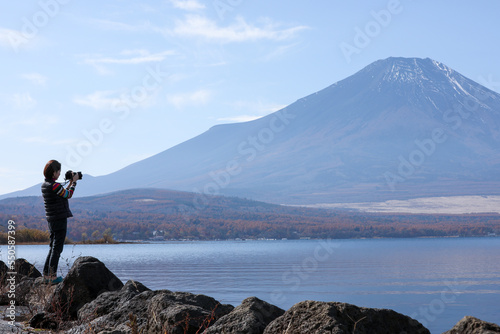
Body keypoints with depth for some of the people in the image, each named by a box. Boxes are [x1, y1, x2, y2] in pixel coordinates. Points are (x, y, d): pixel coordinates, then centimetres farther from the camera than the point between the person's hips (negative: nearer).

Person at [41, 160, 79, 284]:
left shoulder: (44, 185, 10)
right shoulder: (54, 186, -19)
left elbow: (63, 194, 18)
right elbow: (68, 195, -5)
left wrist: (70, 183, 18)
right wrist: (74, 182, 6)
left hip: (51, 220, 9)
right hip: (60, 219, -9)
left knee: (53, 247, 15)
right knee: (57, 248, -3)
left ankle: (46, 275, 17)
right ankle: (52, 276, -2)